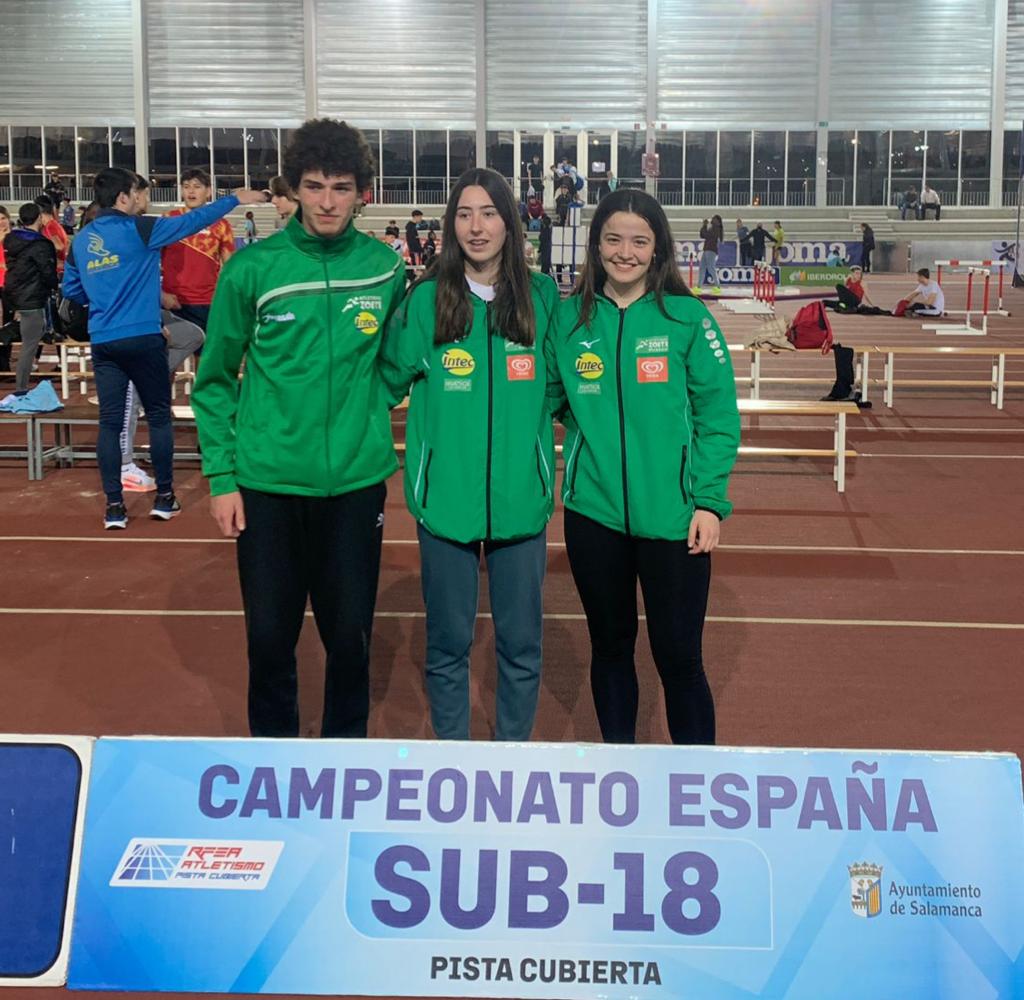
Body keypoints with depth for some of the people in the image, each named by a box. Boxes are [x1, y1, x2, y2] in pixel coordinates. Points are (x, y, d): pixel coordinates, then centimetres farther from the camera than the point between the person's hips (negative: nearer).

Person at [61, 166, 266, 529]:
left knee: (110, 422, 5)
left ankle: (114, 506, 4)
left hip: (102, 342, 5)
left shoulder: (80, 240, 9)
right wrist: (236, 199, 6)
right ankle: (164, 497, 15)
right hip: (142, 339, -5)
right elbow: (191, 221, -3)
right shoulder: (140, 230, -7)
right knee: (158, 416, 9)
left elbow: (71, 290, 18)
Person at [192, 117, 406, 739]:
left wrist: (368, 408, 2)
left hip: (357, 480, 1)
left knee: (350, 636, 10)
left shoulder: (386, 268, 0)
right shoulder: (252, 268, -5)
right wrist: (221, 476, -3)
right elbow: (215, 380, 1)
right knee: (270, 636, 9)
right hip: (267, 482, -1)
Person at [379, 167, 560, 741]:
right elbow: (390, 383, 2)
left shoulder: (542, 297, 1)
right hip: (446, 496, -1)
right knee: (448, 641, 11)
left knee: (521, 643, 11)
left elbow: (557, 387, 9)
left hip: (521, 497, 1)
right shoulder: (426, 300, -3)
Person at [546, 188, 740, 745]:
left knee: (678, 657, 2)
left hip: (673, 516, -3)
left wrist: (710, 500, -11)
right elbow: (552, 397, 13)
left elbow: (718, 416, -5)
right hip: (593, 511, 3)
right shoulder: (570, 317, 3)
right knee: (610, 646, 15)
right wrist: (592, 428, -4)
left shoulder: (687, 318, -4)